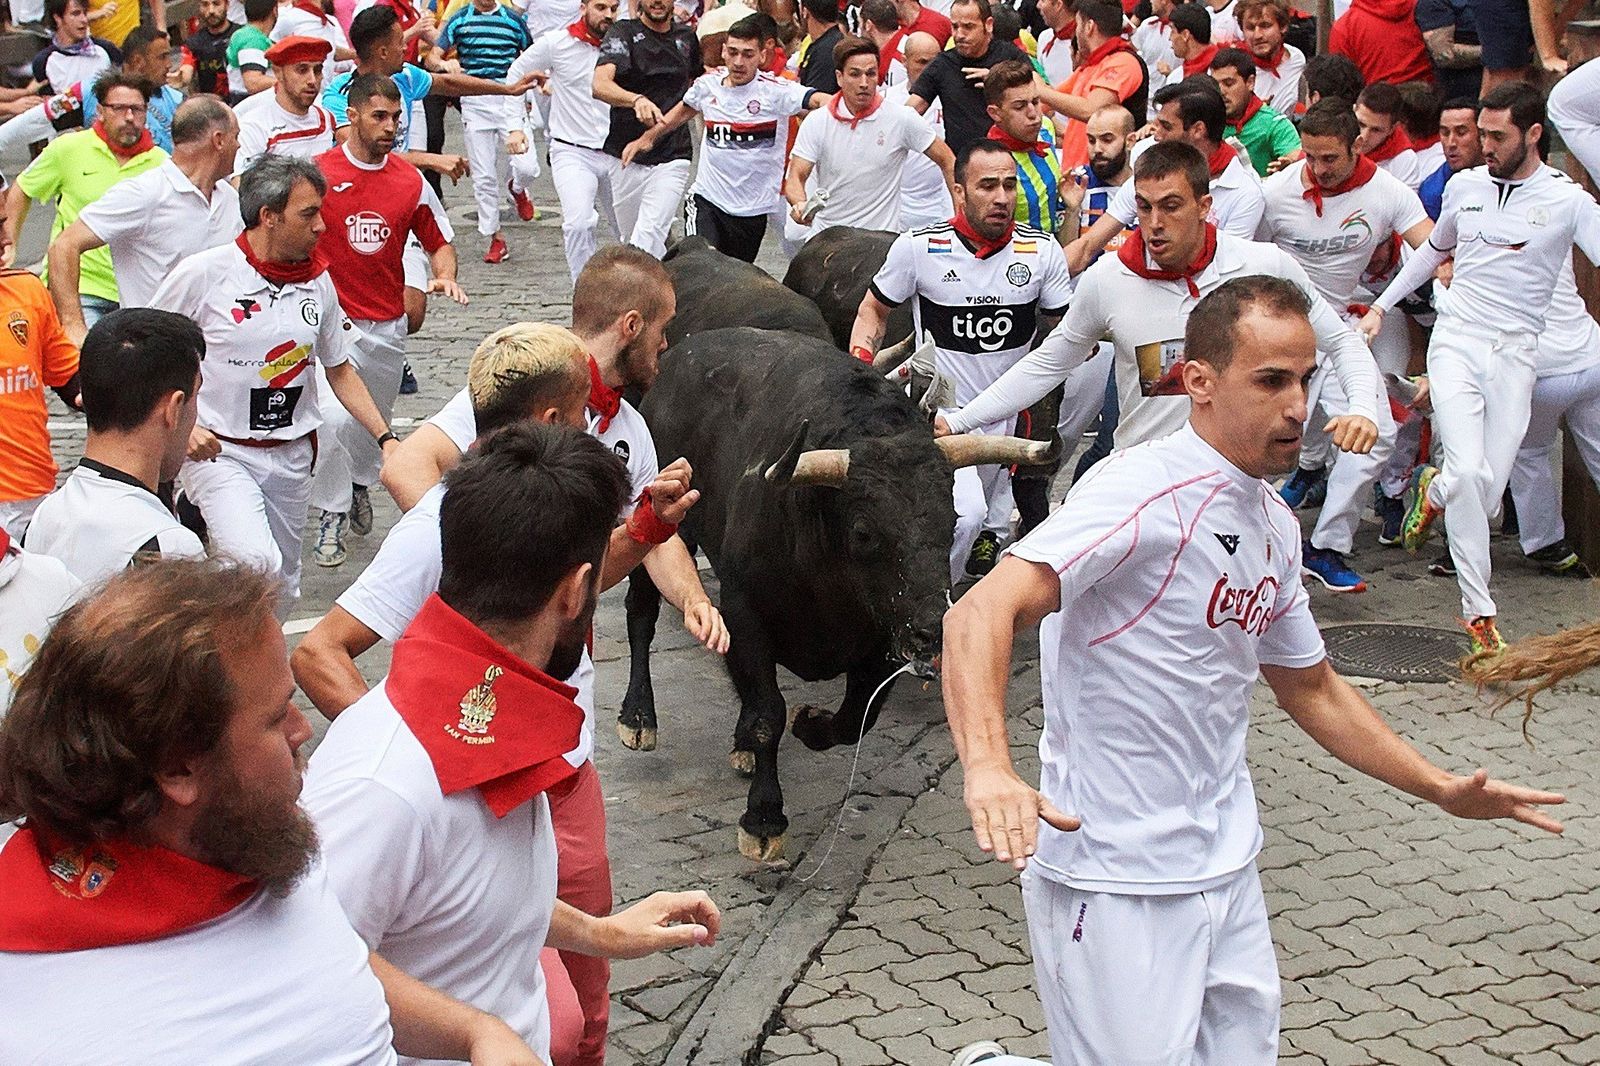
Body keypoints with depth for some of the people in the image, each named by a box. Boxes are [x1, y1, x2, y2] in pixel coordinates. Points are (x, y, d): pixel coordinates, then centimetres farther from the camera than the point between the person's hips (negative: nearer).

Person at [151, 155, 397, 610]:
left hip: (292, 455, 5)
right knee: (255, 560, -29)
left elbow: (339, 370, 15)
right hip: (218, 450, -5)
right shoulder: (204, 273, -11)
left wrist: (385, 438, 6)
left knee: (282, 590, 11)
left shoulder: (317, 281, 4)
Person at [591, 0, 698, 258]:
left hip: (672, 159, 0)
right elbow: (600, 85, -24)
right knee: (630, 238, 12)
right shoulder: (623, 32, -4)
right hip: (625, 158, 0)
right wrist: (637, 100, -42)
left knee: (649, 235, -17)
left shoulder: (686, 37, 9)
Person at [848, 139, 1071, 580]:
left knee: (991, 526, 14)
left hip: (1007, 418, 4)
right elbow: (874, 310, 8)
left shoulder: (1042, 250, -2)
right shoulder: (918, 247, -8)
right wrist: (858, 369, -6)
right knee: (965, 512, -26)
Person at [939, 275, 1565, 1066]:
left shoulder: (1276, 525, 10)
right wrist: (987, 769, -46)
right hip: (1115, 888, -8)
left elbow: (1309, 686, 24)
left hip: (1227, 874, 8)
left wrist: (1442, 788, 16)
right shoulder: (1144, 490, -17)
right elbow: (980, 612, -30)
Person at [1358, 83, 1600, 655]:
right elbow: (1433, 250, 26)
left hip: (1515, 351, -1)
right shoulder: (1463, 186, 9)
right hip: (1455, 341, 1)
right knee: (1469, 473, -18)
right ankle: (1479, 609, -7)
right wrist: (1381, 305, 25)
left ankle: (1433, 489, 34)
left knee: (1488, 493, -3)